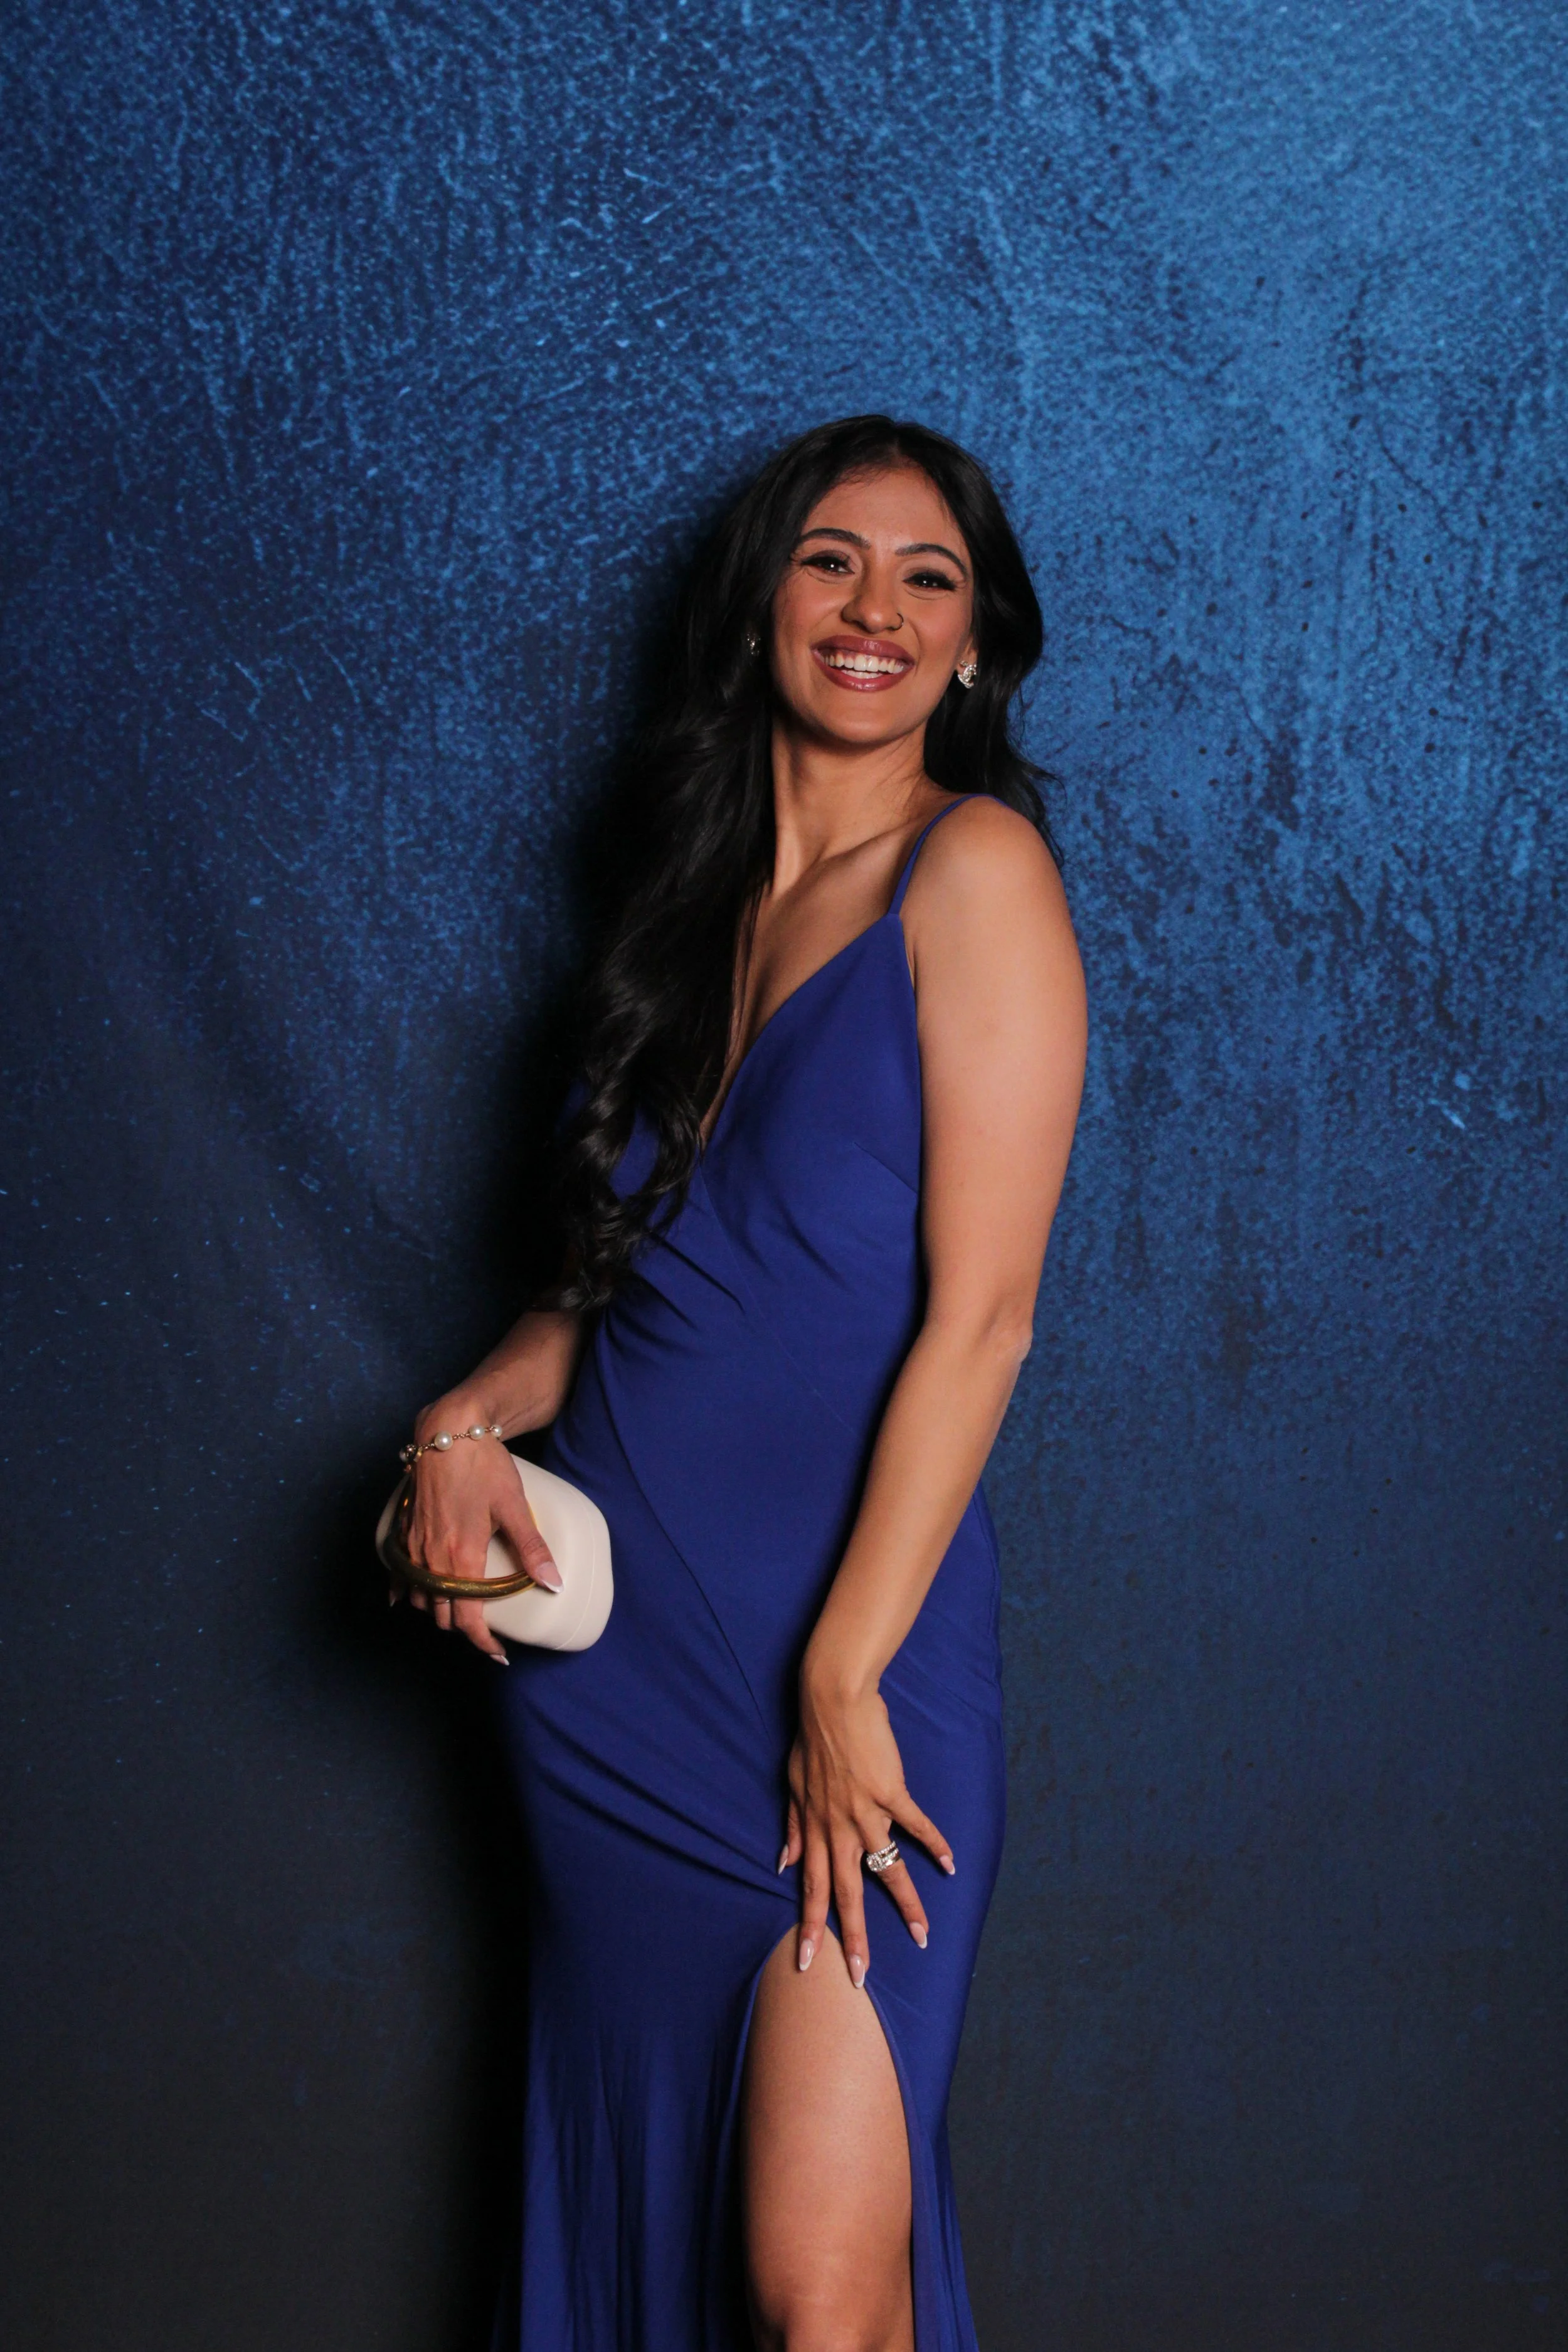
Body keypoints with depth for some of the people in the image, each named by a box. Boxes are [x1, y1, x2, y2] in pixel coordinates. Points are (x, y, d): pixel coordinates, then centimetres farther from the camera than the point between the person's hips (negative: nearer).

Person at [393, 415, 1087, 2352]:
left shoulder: (974, 867, -6)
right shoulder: (699, 900, 13)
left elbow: (980, 1313, -12)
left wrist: (845, 1675, -15)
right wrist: (470, 1417, 1)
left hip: (851, 1640, -6)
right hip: (605, 1625, 6)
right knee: (637, 2175, 13)